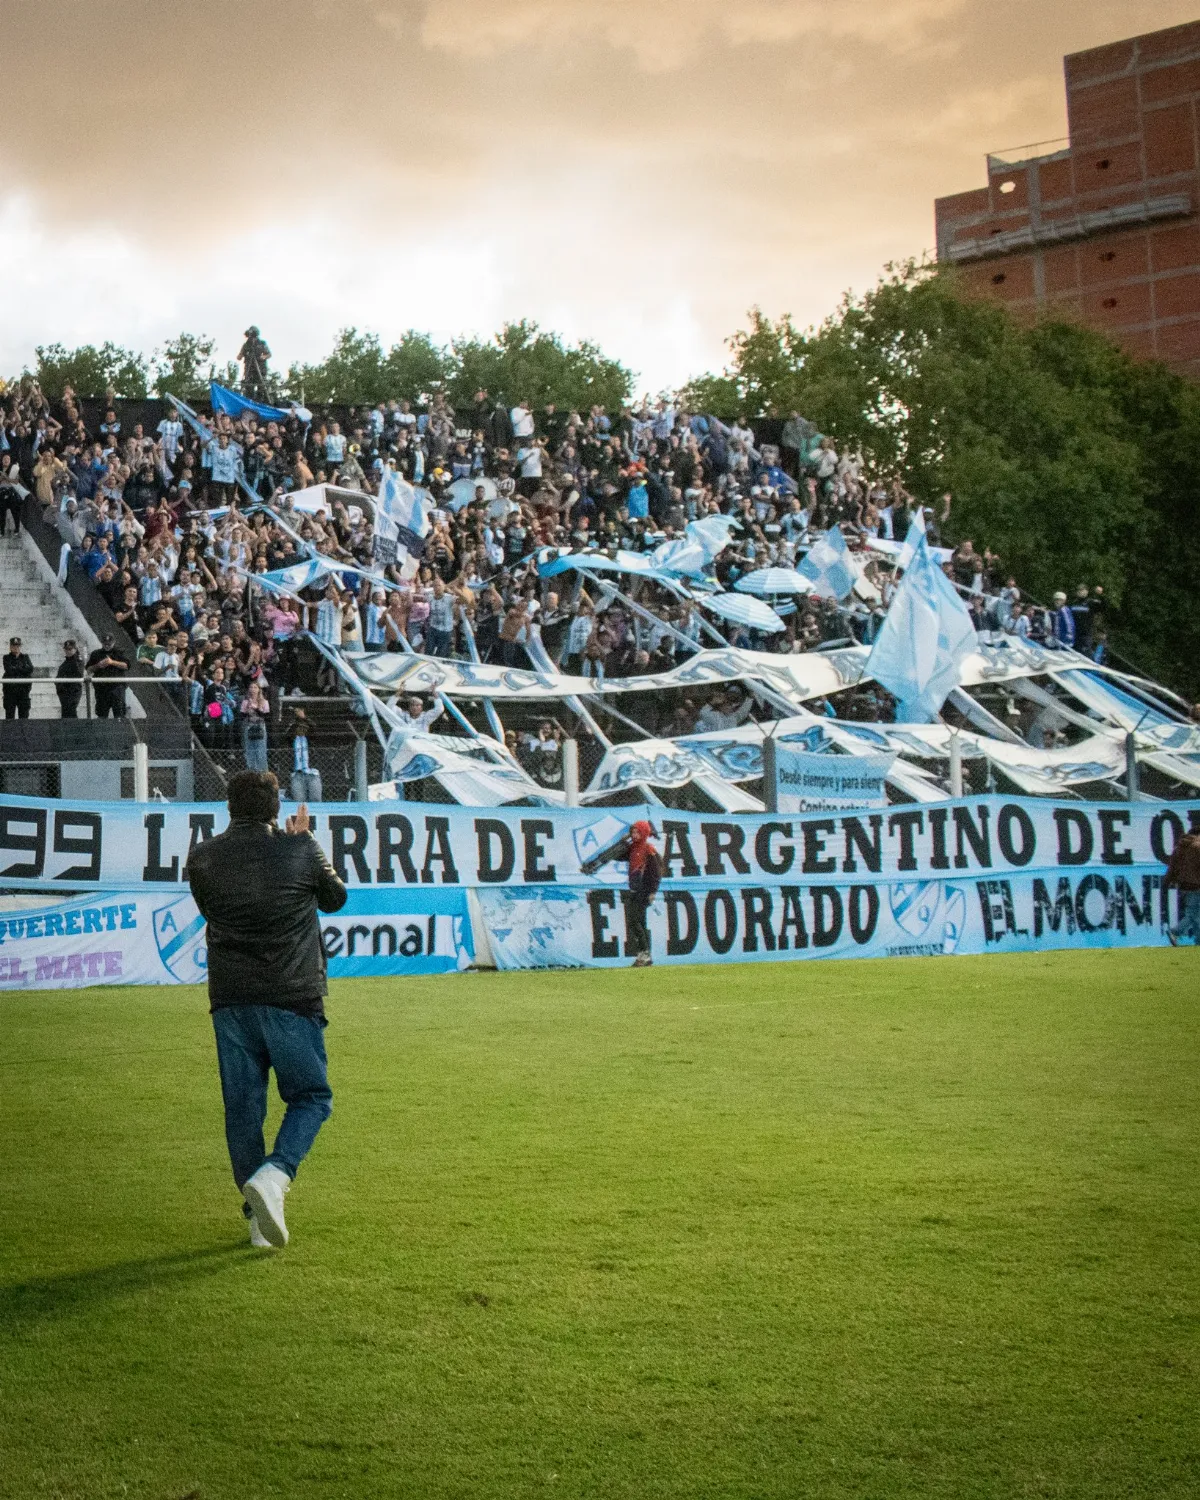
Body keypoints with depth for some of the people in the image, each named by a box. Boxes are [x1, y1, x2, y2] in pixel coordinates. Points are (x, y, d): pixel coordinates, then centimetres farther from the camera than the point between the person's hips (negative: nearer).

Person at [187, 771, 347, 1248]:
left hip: (229, 1001, 3)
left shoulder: (203, 858, 1)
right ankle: (273, 1175, -16)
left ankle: (260, 1218, 13)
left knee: (242, 1107, 10)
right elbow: (336, 899, 13)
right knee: (311, 1097, 9)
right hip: (292, 997, -2)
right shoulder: (300, 851, -4)